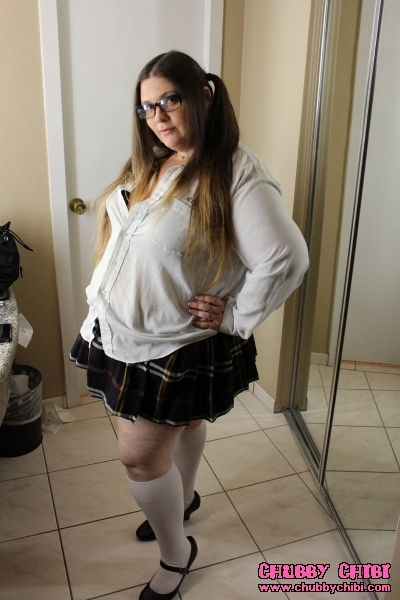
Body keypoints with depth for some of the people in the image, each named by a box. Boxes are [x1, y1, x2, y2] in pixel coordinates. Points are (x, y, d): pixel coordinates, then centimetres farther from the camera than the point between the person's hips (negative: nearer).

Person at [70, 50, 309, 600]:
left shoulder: (236, 173, -21)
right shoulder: (147, 165, 4)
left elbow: (287, 259, -25)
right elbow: (116, 242, 13)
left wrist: (236, 318, -18)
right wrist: (96, 315, 10)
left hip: (177, 349, -7)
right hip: (122, 334, 7)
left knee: (140, 455, 3)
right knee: (181, 424, 26)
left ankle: (176, 555, 30)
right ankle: (183, 499, 52)